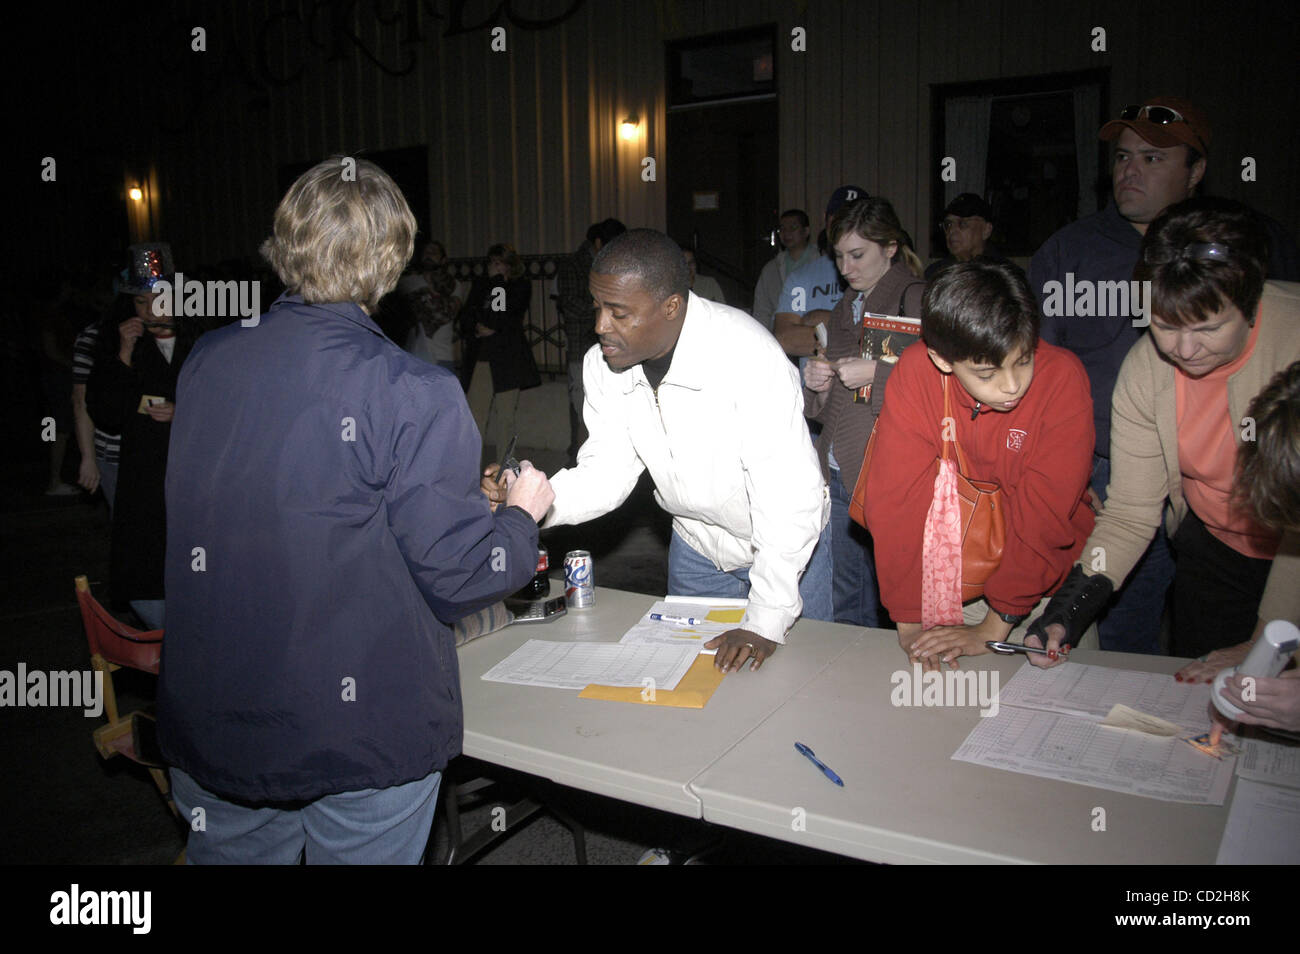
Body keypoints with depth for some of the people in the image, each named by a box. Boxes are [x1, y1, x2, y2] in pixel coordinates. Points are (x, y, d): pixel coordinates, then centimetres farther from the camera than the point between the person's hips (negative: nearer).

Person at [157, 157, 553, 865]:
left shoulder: (205, 362, -3)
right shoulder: (413, 395, -19)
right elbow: (456, 578, -17)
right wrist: (521, 515, 3)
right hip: (365, 739, -4)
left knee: (233, 851, 24)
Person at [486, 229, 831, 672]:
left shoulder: (748, 356, -34)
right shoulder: (603, 366, -14)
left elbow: (791, 494, -34)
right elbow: (607, 470, -10)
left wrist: (766, 621, -33)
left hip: (785, 544, -5)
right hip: (696, 544, 5)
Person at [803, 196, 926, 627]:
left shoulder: (918, 299, -5)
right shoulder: (845, 309, 19)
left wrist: (876, 372, -19)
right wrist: (816, 384, 2)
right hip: (838, 477, 7)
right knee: (846, 609, 14)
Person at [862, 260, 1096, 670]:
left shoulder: (1062, 377, -22)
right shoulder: (915, 372, -20)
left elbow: (1044, 515, -21)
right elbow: (895, 498, -18)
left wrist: (993, 628, -21)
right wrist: (910, 620, -18)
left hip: (1041, 571, -4)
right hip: (950, 572, 5)